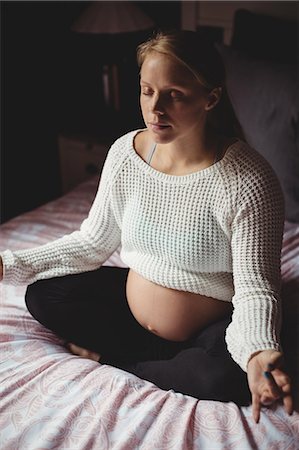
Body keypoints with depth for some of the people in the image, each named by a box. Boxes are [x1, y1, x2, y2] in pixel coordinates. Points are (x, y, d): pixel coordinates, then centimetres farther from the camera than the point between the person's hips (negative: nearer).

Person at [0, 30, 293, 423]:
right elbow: (93, 242, 1)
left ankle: (115, 357, -9)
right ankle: (175, 361, -8)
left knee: (230, 377, -35)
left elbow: (256, 288, -23)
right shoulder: (125, 153, -10)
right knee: (43, 295, -9)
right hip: (133, 301, 5)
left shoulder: (249, 181, -25)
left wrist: (259, 353, -45)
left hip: (215, 327, -4)